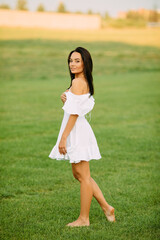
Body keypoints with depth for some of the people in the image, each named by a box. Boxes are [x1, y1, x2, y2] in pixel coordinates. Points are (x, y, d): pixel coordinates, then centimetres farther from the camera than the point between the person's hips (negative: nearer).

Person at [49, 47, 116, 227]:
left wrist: (63, 138, -18)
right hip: (79, 129, 10)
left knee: (83, 176, -1)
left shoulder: (77, 83, -15)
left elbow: (74, 113, -19)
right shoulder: (85, 82, 14)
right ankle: (106, 207, 19)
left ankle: (84, 219, 7)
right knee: (79, 175, 17)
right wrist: (66, 99, -1)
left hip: (76, 131, -10)